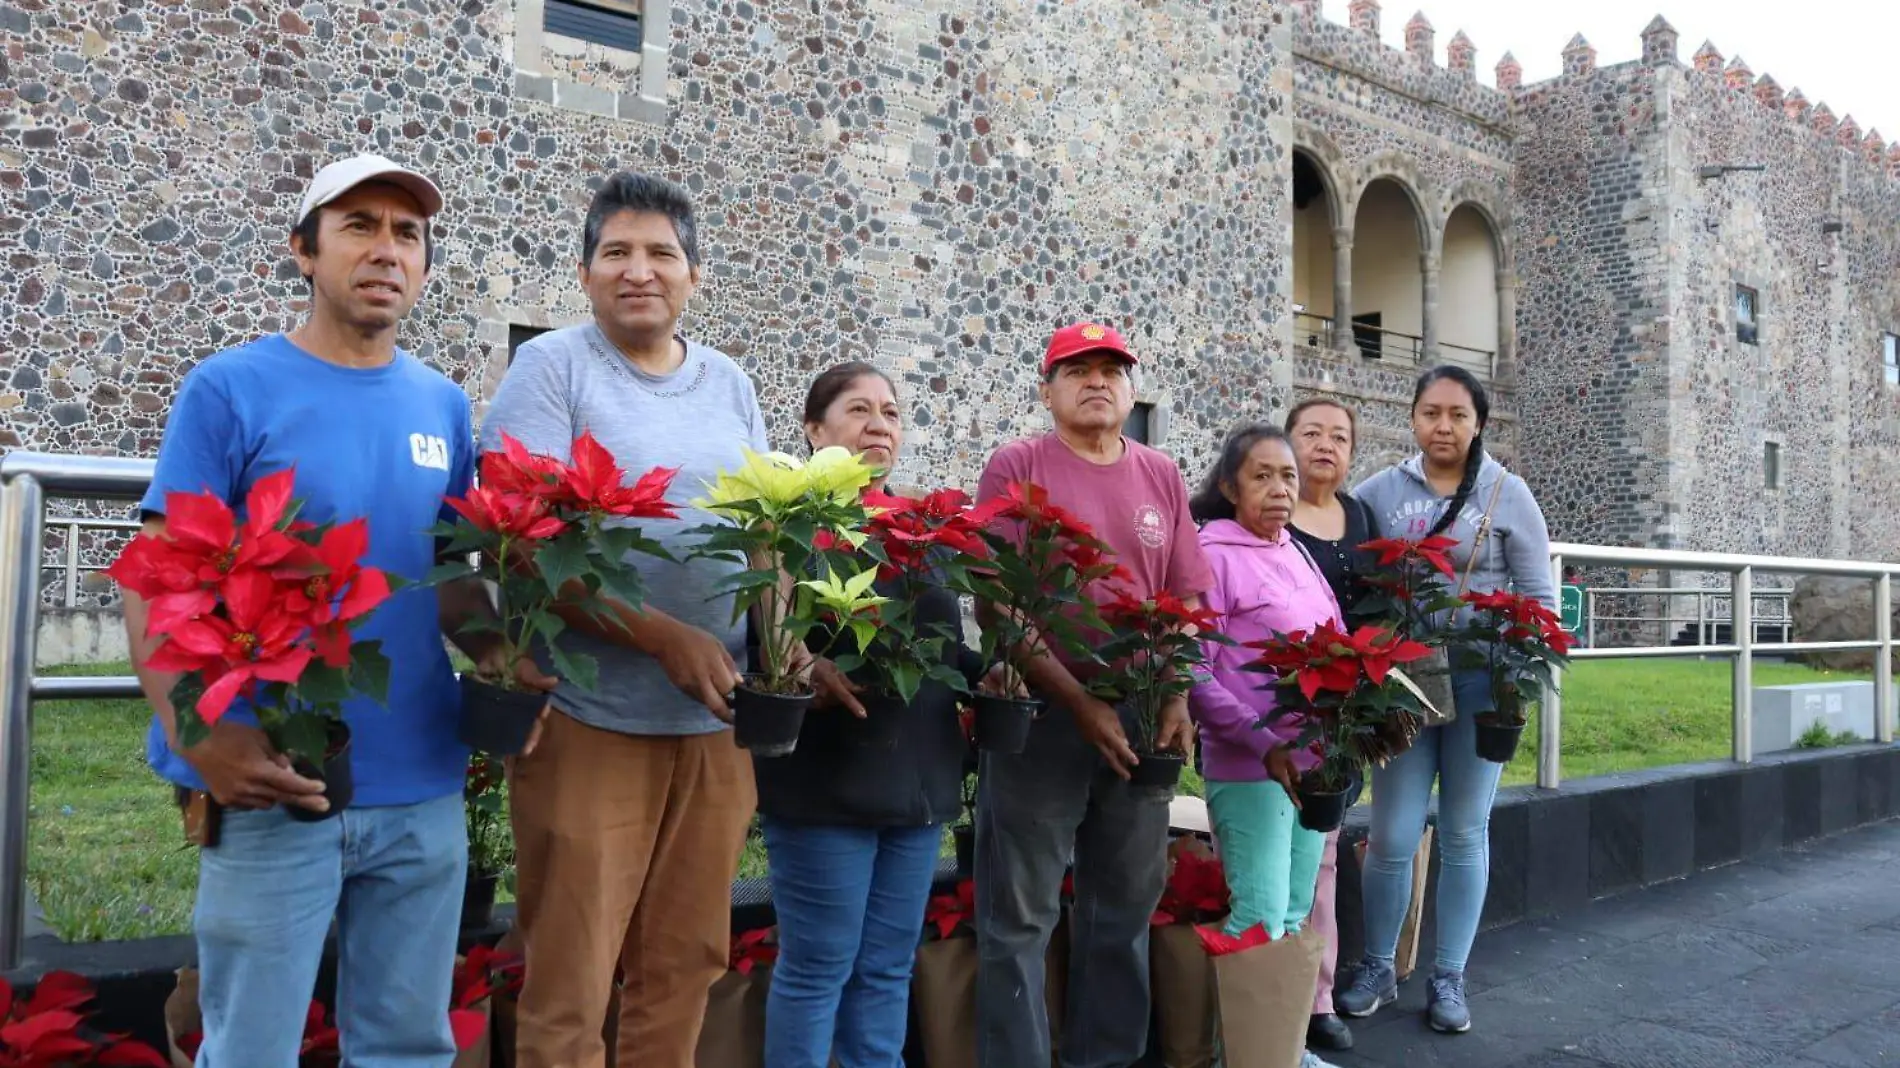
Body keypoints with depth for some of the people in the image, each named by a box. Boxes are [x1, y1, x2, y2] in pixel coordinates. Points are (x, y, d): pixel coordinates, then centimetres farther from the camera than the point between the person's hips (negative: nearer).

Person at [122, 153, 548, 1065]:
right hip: (273, 787, -4)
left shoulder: (444, 407, 8)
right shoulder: (230, 389, -6)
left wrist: (499, 653, -5)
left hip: (423, 788, 4)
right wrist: (202, 739, -24)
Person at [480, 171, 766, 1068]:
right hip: (591, 718, -5)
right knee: (569, 980, 3)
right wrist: (665, 637, -21)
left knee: (685, 966, 14)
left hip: (715, 722, 5)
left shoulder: (729, 384, 12)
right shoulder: (551, 367, -5)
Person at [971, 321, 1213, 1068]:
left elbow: (1186, 601, 11)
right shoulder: (1017, 467, -4)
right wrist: (1079, 701, -15)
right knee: (1021, 914, 0)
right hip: (1042, 715, -5)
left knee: (1126, 903, 13)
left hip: (1142, 719, 5)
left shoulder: (1162, 476, 11)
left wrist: (1176, 700, -4)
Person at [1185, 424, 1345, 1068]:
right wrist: (1265, 745, -20)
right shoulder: (1213, 554, -10)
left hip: (1312, 762, 7)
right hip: (1248, 769, -7)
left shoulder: (1296, 553, 11)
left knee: (1296, 916, 13)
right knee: (1261, 921, -7)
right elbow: (1195, 676, -15)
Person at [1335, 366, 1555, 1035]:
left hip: (1481, 681, 0)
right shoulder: (1380, 491, 3)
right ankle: (1378, 969, 20)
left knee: (1465, 832, 10)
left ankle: (1448, 977, 22)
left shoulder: (1508, 494, 1)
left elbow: (1538, 598, 3)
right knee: (1392, 834, 0)